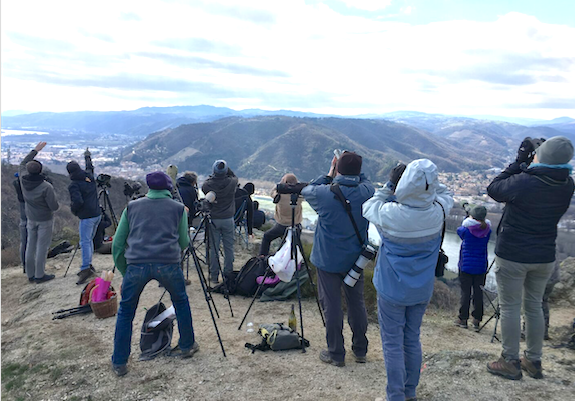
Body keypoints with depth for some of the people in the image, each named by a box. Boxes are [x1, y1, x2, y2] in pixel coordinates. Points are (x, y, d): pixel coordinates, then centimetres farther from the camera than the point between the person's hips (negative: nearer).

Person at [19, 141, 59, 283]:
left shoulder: (23, 179, -12)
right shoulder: (46, 187, -27)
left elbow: (22, 164, 9)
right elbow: (54, 207, -20)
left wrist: (35, 150, 14)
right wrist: (55, 203, 4)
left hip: (31, 218, 6)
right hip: (45, 219, -6)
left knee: (31, 245, 15)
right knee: (42, 246, 4)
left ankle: (30, 274, 24)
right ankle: (39, 275, 12)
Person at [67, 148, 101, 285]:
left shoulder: (73, 185, -13)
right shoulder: (89, 176, 6)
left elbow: (78, 202, -22)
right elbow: (90, 167, 29)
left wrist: (73, 210, 0)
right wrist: (87, 156, 47)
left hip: (87, 217, -7)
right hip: (97, 214, 7)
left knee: (85, 242, -7)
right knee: (89, 240, 16)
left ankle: (86, 268, -14)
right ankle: (88, 265, 21)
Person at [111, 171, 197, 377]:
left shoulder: (132, 206, 17)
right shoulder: (178, 208, 14)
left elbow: (117, 244, 16)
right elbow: (184, 242, 15)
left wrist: (124, 271, 24)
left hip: (136, 264, 1)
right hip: (168, 264, 0)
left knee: (125, 312, 19)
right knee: (181, 302, 25)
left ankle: (119, 363, 25)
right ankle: (187, 346, 36)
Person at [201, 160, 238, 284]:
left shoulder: (209, 184, -12)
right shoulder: (231, 182, -11)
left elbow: (203, 188, 11)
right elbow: (234, 176, 13)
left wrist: (210, 177, 16)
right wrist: (227, 169, 7)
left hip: (213, 220, 0)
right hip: (228, 219, 0)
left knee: (213, 248, 7)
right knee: (229, 247, 10)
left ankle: (214, 276, 13)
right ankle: (228, 274, 18)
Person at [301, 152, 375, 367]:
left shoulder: (324, 193, -20)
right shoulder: (367, 192, -11)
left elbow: (306, 190, 2)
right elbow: (363, 180, 13)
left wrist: (329, 176, 5)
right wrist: (353, 168, 3)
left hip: (328, 260, -3)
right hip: (355, 259, 4)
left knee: (332, 305, 8)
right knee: (357, 302, 18)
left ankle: (336, 354, 21)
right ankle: (360, 350, 32)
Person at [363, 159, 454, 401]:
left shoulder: (389, 214, -25)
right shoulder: (437, 212, -15)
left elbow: (368, 208, -4)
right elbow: (445, 195, 8)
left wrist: (388, 188, -5)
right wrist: (428, 180, -2)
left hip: (392, 290, -4)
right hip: (422, 290, 4)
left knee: (393, 344, 9)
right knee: (412, 340, 20)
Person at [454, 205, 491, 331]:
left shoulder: (466, 230, -10)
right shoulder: (487, 231, -3)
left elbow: (459, 230, 10)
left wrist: (469, 220, 22)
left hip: (466, 266, -2)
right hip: (481, 267, 3)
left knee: (465, 292, 3)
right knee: (478, 293, 6)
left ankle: (463, 319, 9)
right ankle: (477, 320, 11)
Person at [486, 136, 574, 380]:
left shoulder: (523, 182, -23)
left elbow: (494, 189, -6)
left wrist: (518, 162, -2)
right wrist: (527, 165, 3)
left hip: (512, 256, -6)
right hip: (544, 257, 6)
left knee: (510, 308, 6)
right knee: (534, 306, 18)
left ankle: (511, 363, 16)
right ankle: (534, 361, 29)